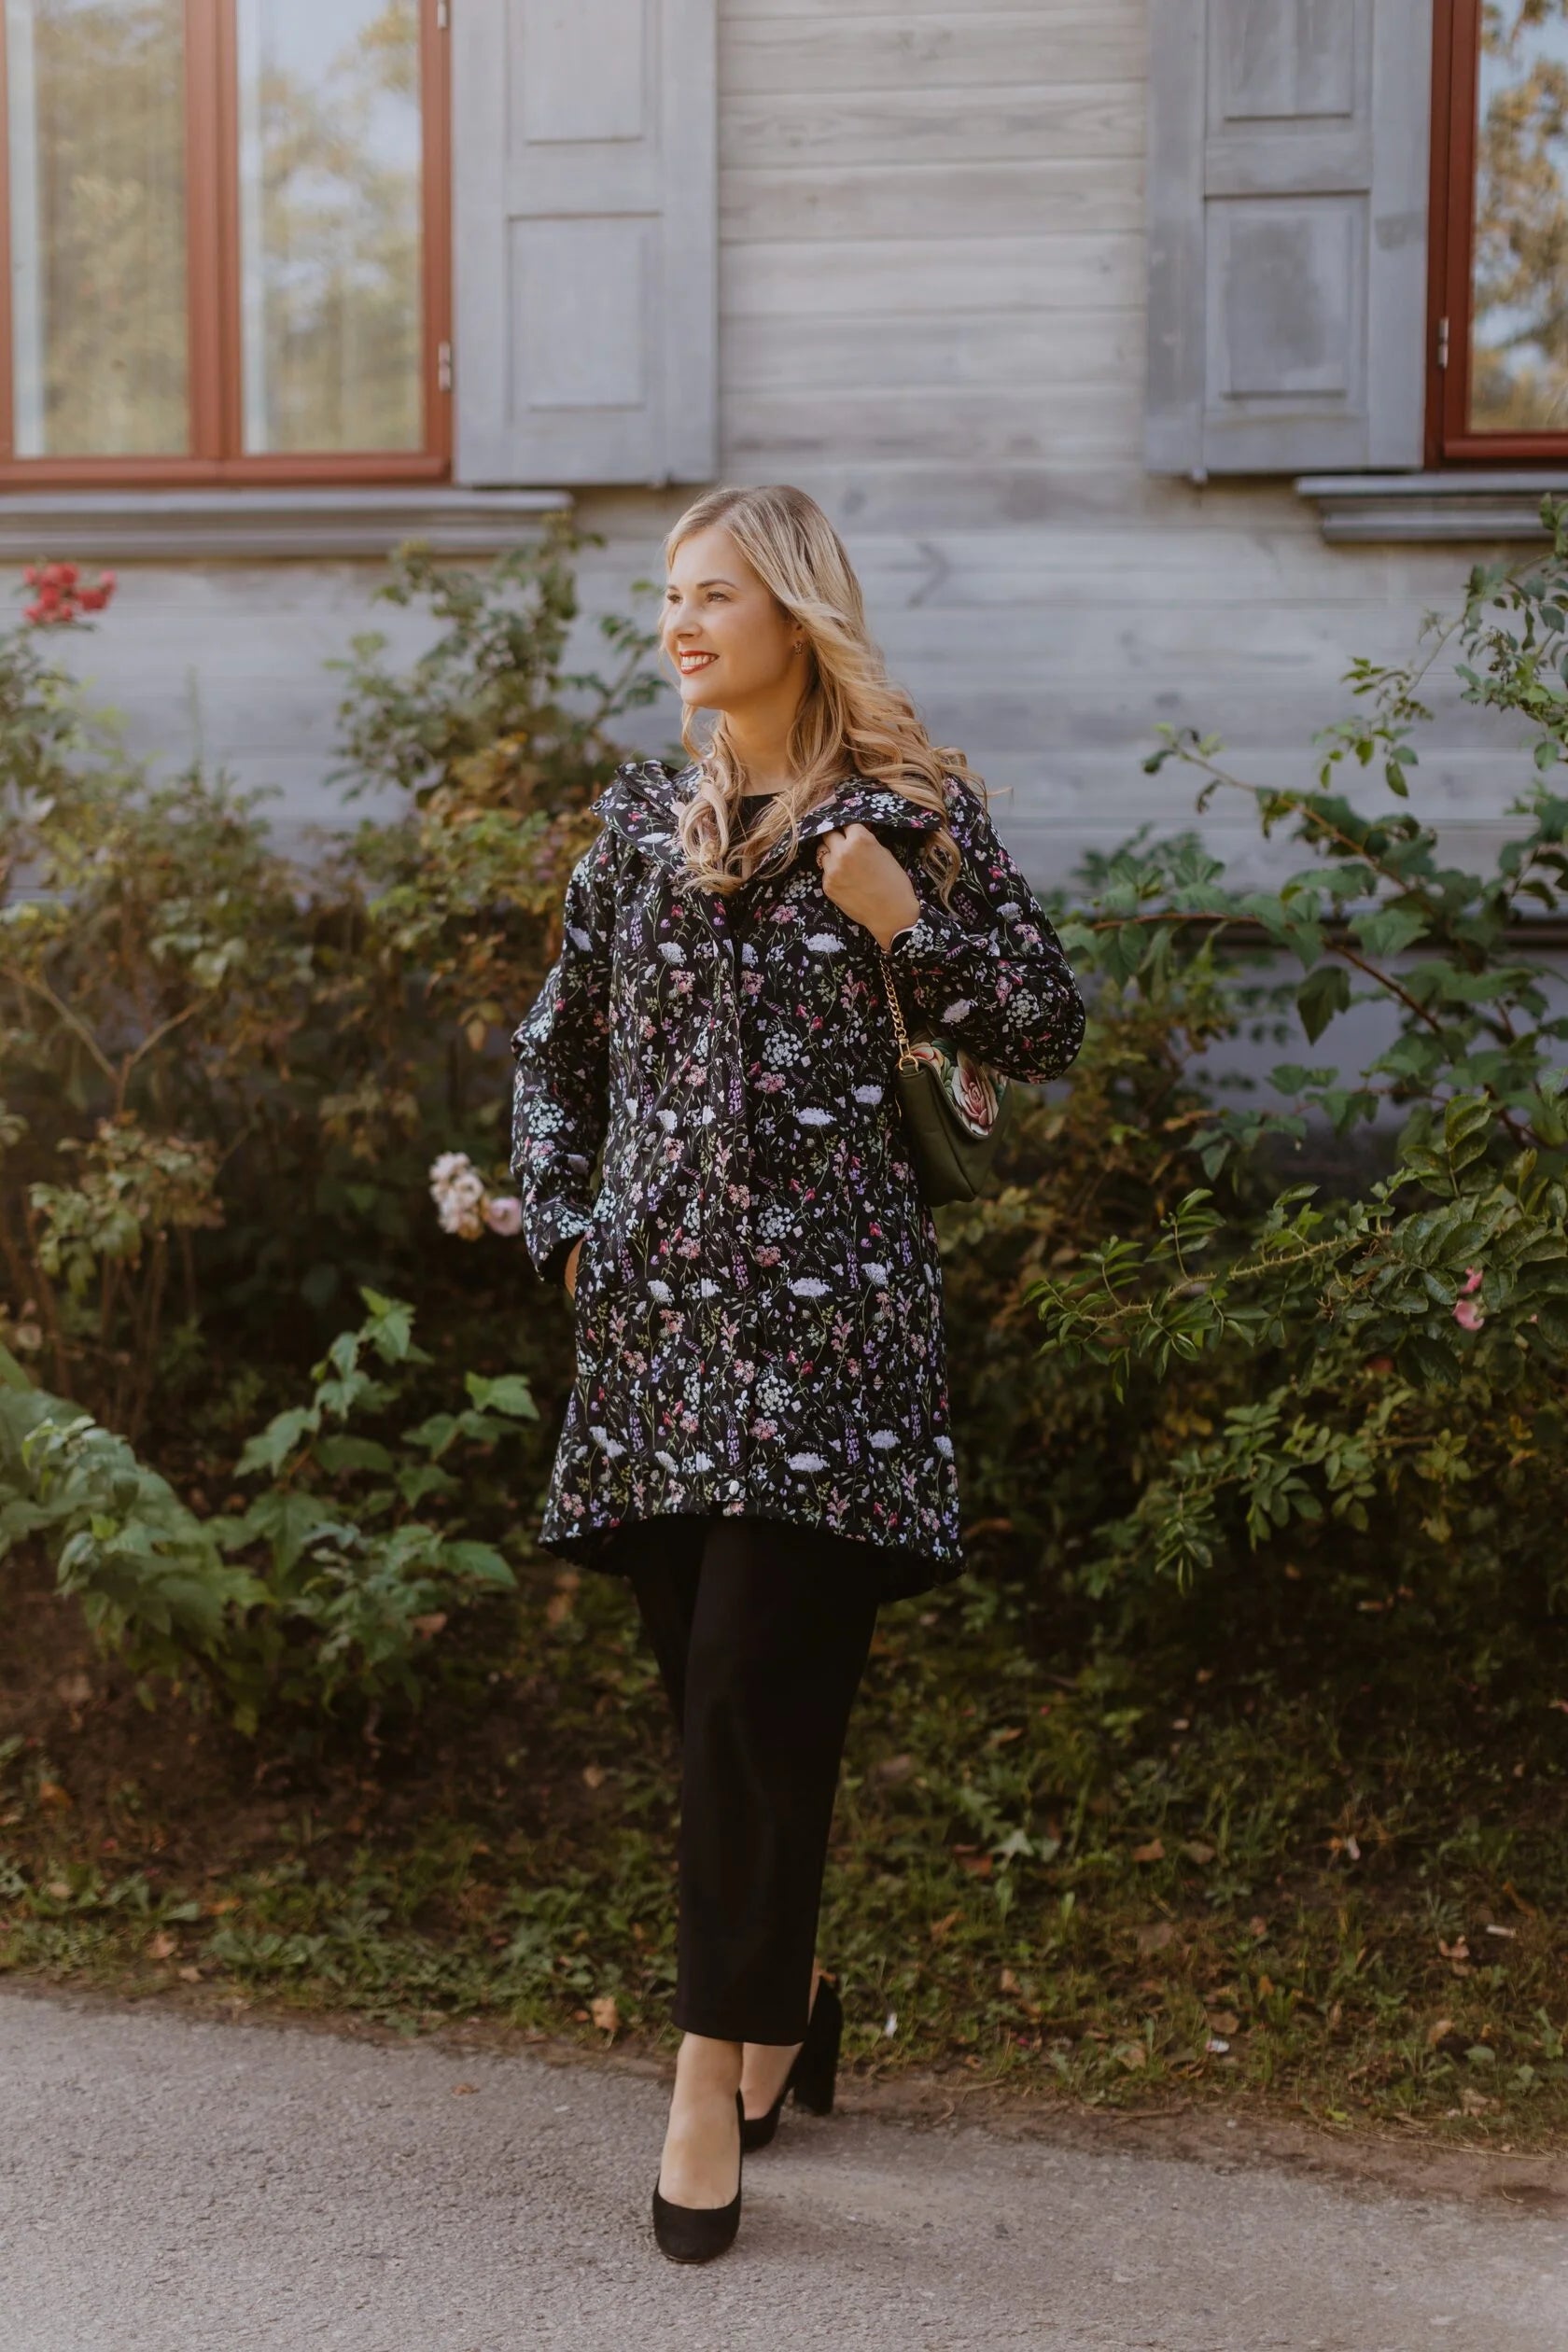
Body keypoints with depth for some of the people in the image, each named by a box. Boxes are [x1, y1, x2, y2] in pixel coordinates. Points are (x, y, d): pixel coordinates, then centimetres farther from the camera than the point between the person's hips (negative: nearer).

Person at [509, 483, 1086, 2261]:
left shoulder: (909, 811, 0)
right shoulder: (643, 819, 12)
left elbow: (1046, 1035, 2)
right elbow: (556, 1046, 21)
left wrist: (902, 918, -10)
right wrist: (563, 1226, 11)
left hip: (825, 1307, -4)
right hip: (657, 1310, 5)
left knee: (753, 1684, -9)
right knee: (712, 1688, 9)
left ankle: (715, 2074, 1)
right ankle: (786, 1996, 28)